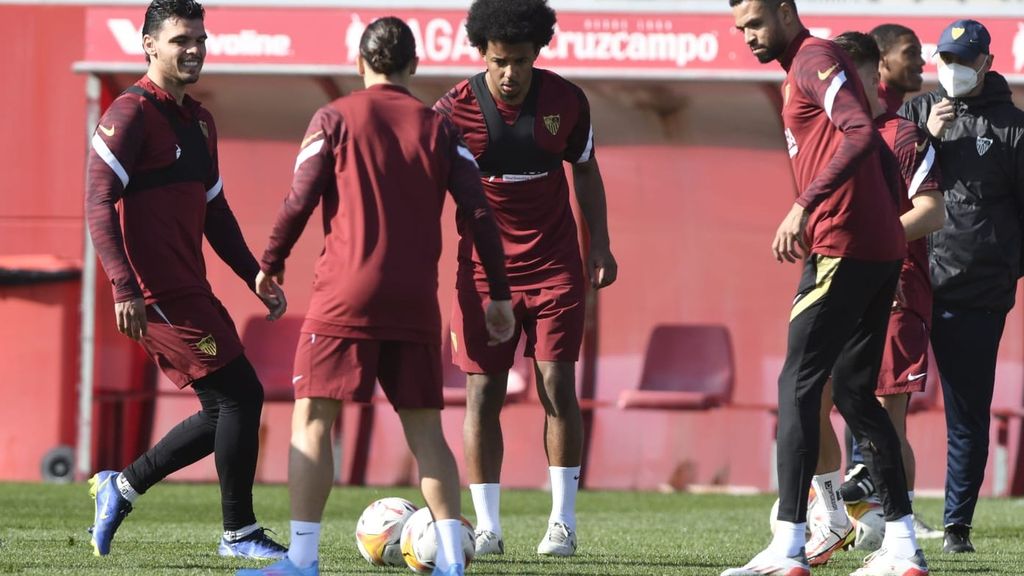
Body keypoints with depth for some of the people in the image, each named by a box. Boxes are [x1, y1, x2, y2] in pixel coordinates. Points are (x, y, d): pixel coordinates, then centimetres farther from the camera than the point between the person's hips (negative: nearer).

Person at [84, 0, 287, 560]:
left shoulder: (199, 121, 18)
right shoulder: (131, 114, -10)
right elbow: (99, 204, -16)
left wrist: (255, 277, 19)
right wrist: (125, 288, -24)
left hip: (188, 291, 9)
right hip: (159, 295, -9)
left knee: (227, 410, 9)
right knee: (240, 394, -10)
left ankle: (121, 486, 19)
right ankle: (239, 532, 0)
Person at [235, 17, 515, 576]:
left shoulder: (335, 118, 1)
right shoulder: (438, 127, 9)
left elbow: (300, 200, -4)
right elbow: (479, 212, 4)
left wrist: (270, 264, 10)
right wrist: (499, 294, 9)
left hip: (345, 296, -3)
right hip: (416, 301, 3)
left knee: (311, 420, 0)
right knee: (424, 429, 9)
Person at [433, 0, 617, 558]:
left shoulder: (566, 101, -4)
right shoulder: (455, 109, -11)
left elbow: (584, 170, 11)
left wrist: (600, 244, 6)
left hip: (554, 265, 1)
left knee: (557, 386, -5)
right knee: (482, 392, -3)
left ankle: (563, 522, 2)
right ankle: (487, 527, 2)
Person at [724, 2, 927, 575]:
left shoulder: (814, 59, -7)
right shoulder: (804, 69, 22)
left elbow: (861, 135, -23)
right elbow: (883, 161, 24)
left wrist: (805, 206, -28)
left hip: (844, 247, -10)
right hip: (882, 248, 10)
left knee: (798, 386, -9)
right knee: (855, 392, 13)